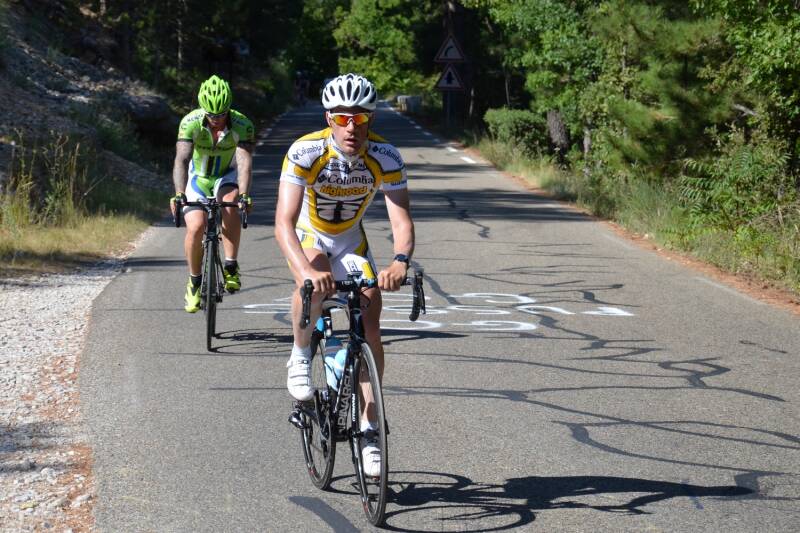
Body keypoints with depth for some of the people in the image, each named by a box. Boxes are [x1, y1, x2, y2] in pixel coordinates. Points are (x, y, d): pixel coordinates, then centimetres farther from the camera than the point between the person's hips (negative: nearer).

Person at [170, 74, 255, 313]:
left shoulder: (242, 125, -26)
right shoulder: (191, 122, -25)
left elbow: (245, 162, -36)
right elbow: (181, 160, -34)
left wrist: (244, 195, -52)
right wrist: (179, 194, -49)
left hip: (227, 177, 0)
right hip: (199, 177, 0)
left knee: (230, 204, -34)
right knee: (196, 227, -19)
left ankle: (231, 267, -23)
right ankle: (194, 282, 4)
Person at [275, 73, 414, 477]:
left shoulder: (385, 157, -25)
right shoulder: (305, 152, -32)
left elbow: (401, 220, -31)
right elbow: (284, 222, -40)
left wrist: (400, 262, -54)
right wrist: (306, 270, -58)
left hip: (351, 240, 3)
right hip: (308, 236, -3)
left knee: (370, 326, -11)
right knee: (314, 283, -37)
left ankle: (368, 428, 0)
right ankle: (300, 358, -11)